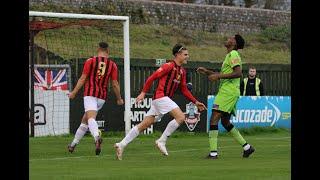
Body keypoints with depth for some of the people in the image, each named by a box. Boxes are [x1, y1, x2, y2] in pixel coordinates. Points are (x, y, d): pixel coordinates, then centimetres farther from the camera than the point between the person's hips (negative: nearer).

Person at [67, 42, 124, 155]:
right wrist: (119, 99, 18)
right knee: (85, 120, 16)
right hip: (102, 96, 4)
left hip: (90, 94, -4)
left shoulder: (90, 61, 1)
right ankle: (73, 144, 23)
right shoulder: (112, 65, 8)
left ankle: (97, 137, -49)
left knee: (90, 118, -21)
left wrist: (74, 93, 5)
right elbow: (115, 84, 6)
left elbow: (83, 79, -2)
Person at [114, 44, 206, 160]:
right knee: (180, 117, -19)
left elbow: (184, 90, 22)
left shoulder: (182, 71, 18)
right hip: (160, 97, -9)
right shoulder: (169, 66, -8)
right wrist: (143, 93, -15)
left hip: (166, 99, 9)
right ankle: (162, 141, -13)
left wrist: (195, 102, 15)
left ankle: (121, 145, 6)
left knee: (144, 125, 6)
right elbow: (152, 77, -11)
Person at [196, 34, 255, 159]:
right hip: (231, 92, 10)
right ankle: (246, 147, 17)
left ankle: (213, 152, -16)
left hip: (228, 92, -10)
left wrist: (218, 76, -21)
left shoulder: (233, 55, -10)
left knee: (214, 119, -12)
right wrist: (206, 72, 23)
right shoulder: (230, 55, 21)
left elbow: (238, 73, -22)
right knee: (225, 122, 16)